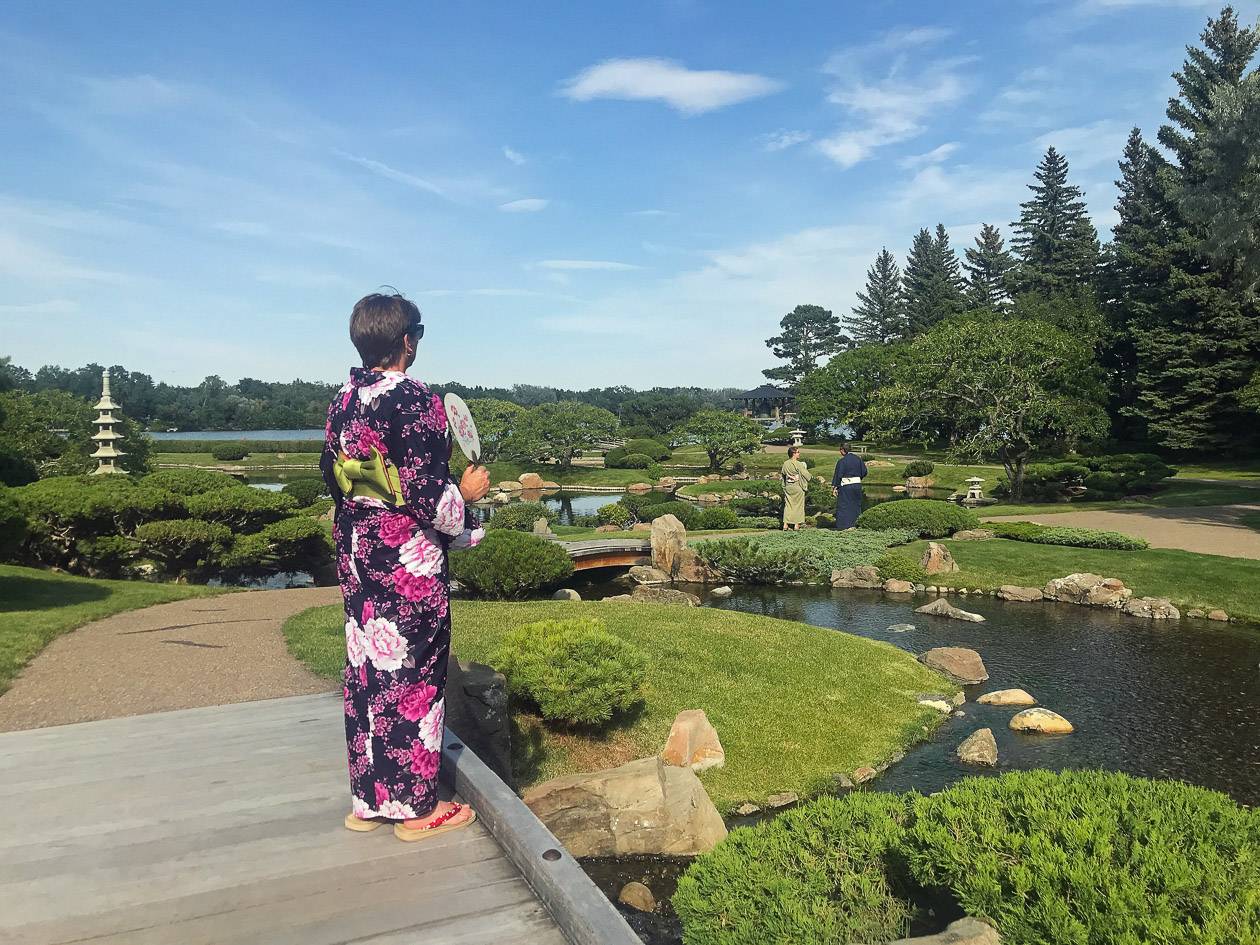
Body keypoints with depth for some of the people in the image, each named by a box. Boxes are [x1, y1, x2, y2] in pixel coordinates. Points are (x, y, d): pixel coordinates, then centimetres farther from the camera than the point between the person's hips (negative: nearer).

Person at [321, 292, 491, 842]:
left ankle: (368, 800, 27)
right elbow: (429, 497, -21)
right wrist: (468, 492, -2)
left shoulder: (343, 400, 6)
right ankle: (415, 807, 16)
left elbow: (332, 477, 14)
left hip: (357, 555, 8)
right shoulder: (415, 402, -18)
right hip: (409, 561, -8)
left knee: (366, 671, 14)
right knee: (413, 675, 3)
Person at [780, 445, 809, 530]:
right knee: (798, 505, 5)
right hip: (798, 487, -5)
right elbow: (807, 475, -12)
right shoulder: (798, 464, -16)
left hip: (788, 487, 5)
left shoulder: (785, 464, 2)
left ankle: (785, 524, 7)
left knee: (788, 505, 11)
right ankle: (796, 525, 6)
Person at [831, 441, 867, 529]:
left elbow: (838, 475, -12)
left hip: (845, 486, -5)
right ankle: (853, 524, 22)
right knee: (856, 505, 17)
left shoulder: (842, 461, -12)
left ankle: (844, 525, 1)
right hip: (857, 485, 5)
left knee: (843, 506, 3)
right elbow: (864, 472, 8)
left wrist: (834, 487, -7)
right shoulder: (858, 459, 4)